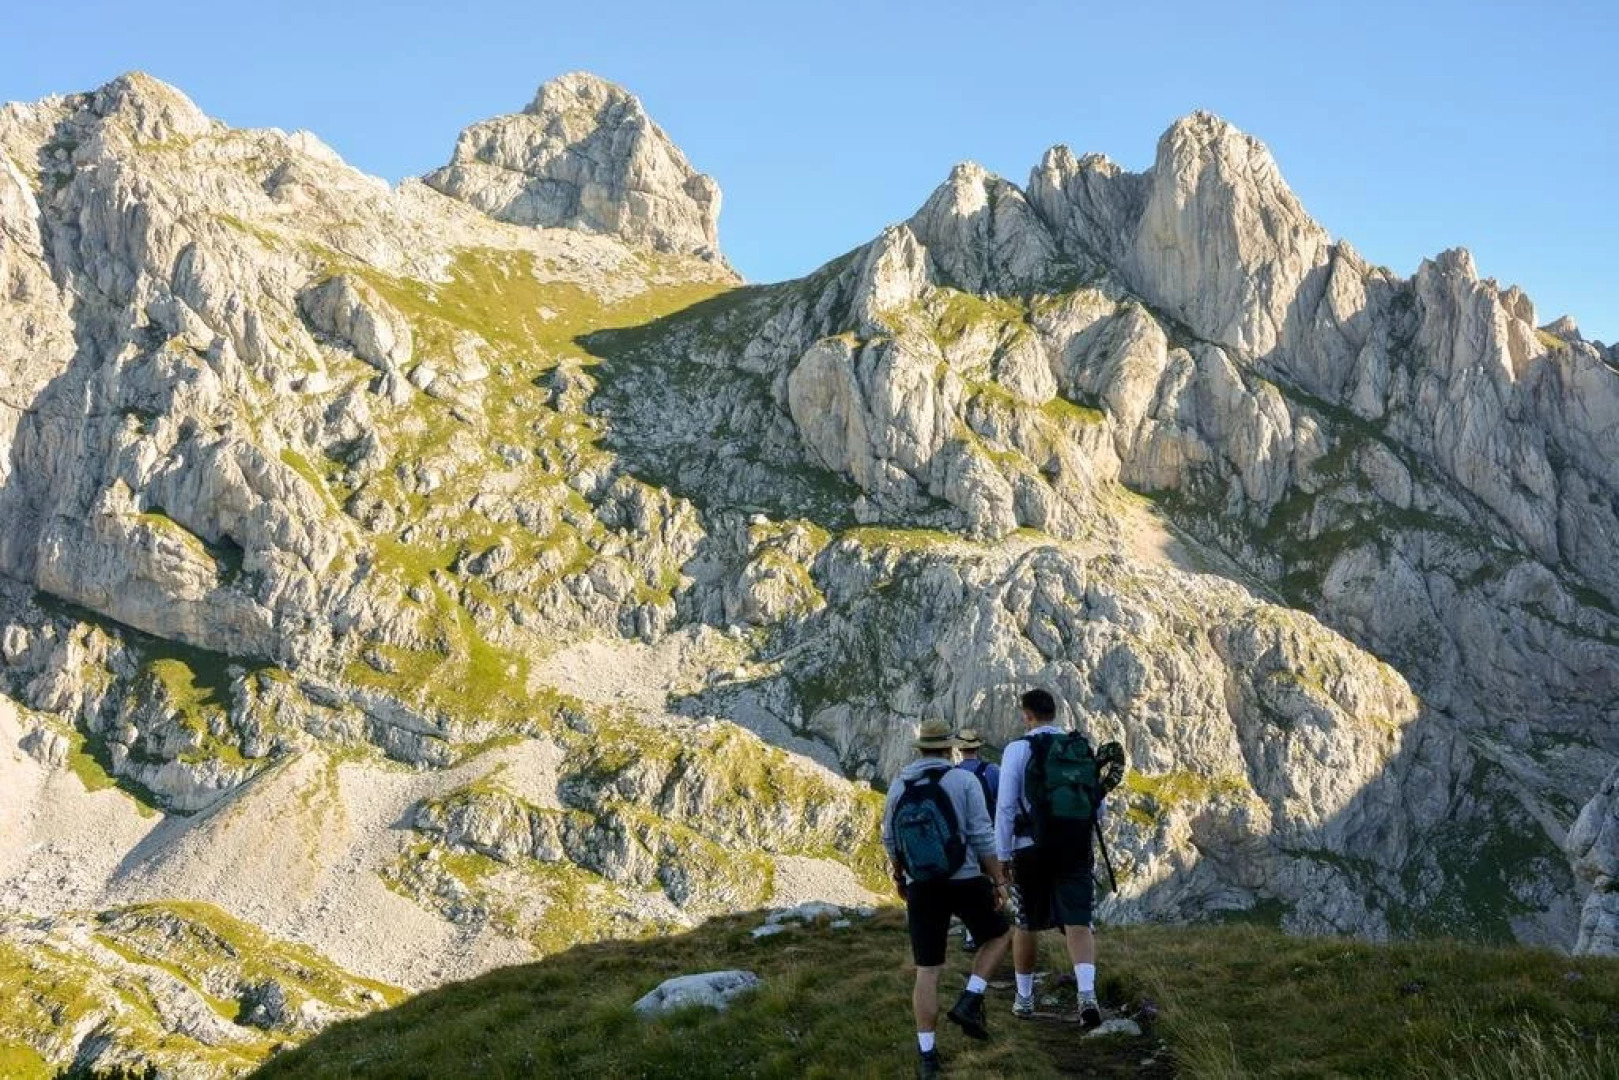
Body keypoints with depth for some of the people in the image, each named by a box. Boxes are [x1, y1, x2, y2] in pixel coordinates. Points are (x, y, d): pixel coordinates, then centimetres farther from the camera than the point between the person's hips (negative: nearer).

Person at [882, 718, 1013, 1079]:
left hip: (921, 887, 3)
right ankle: (969, 1002, 5)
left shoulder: (899, 785, 3)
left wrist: (900, 876, 27)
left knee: (927, 971, 8)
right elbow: (983, 838, -11)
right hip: (966, 882, -3)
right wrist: (997, 881, -3)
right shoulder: (964, 781, -8)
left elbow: (890, 839, 11)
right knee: (1000, 935, 22)